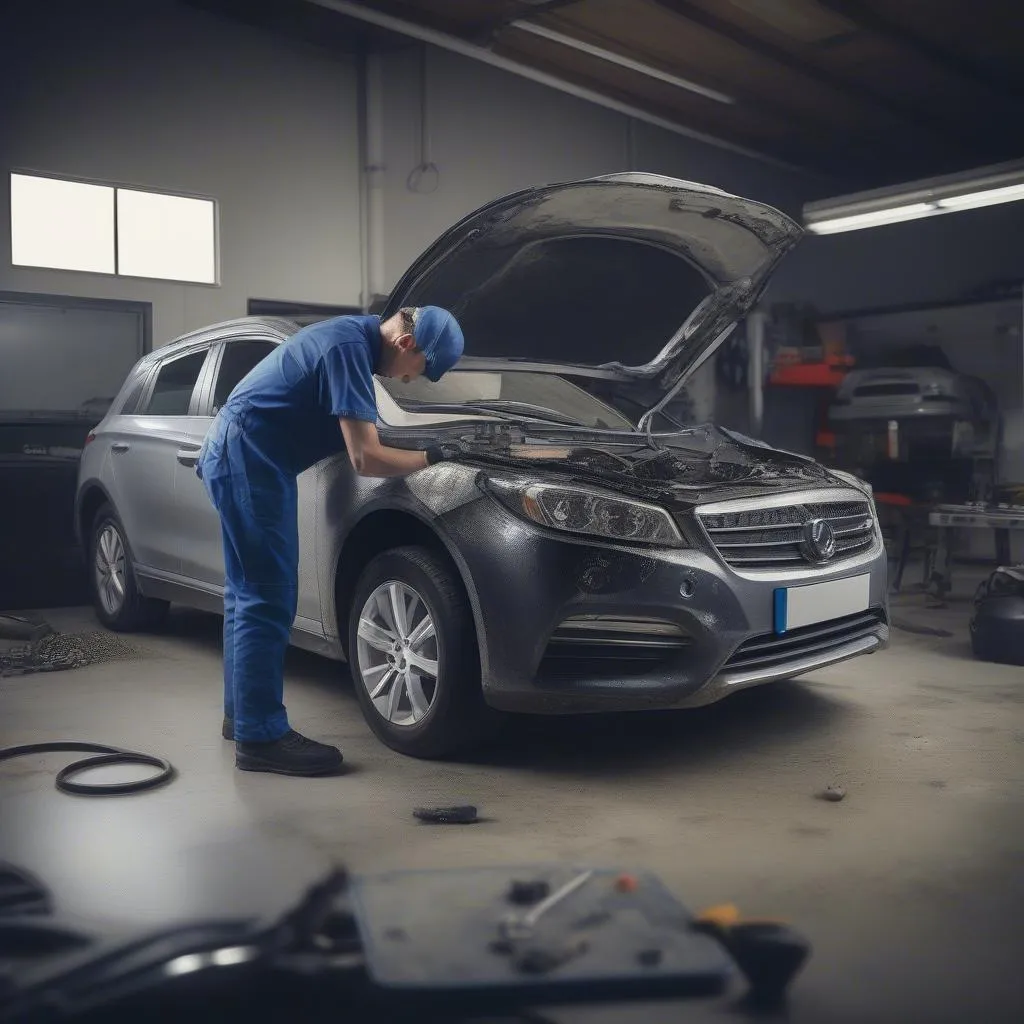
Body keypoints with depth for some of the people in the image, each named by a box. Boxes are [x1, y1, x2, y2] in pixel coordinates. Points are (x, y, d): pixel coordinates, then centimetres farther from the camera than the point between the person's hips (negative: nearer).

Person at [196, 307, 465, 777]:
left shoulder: (354, 335, 10)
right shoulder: (350, 348, -20)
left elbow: (353, 436, 24)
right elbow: (366, 458, -23)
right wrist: (431, 458, -11)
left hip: (240, 456, 11)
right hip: (248, 458, -11)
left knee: (249, 593, 15)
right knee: (268, 600, -9)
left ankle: (242, 715, 25)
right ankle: (261, 737, -3)